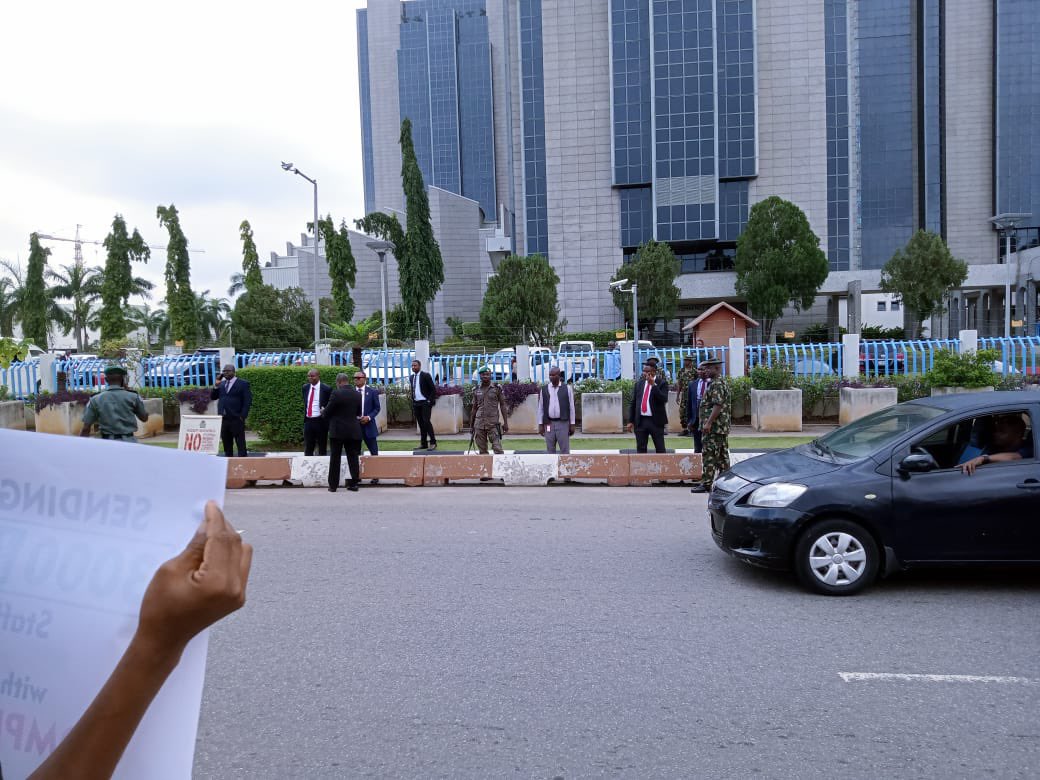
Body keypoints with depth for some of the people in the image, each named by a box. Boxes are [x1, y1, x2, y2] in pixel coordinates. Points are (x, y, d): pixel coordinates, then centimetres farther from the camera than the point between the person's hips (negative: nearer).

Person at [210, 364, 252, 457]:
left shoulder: (243, 384, -1)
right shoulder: (221, 384, 16)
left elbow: (247, 401, -5)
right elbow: (213, 397, 13)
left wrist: (242, 416, -12)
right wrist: (217, 385, 0)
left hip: (236, 419, -5)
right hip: (223, 419, 6)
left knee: (240, 442, -2)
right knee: (226, 442, 9)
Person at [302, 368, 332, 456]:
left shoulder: (326, 389, -7)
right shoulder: (305, 387, 9)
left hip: (321, 422, -5)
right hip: (308, 421, 5)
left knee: (322, 449, 6)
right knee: (308, 449, 8)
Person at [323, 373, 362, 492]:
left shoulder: (336, 393, -13)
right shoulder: (358, 394, 3)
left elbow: (327, 412, -6)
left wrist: (323, 412, 16)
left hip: (337, 431, -4)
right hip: (353, 431, 4)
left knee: (335, 458, 4)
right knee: (353, 457, 8)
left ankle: (333, 485, 8)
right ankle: (354, 483, 8)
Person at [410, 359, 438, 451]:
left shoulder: (426, 375, -6)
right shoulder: (412, 377, 13)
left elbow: (433, 389, -7)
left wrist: (431, 401, -13)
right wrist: (413, 402, 13)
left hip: (425, 403, -6)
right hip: (416, 403, 6)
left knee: (426, 421, -14)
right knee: (420, 423, 7)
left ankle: (433, 442, -7)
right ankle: (423, 443, 11)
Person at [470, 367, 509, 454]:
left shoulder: (497, 388, 3)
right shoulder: (476, 390, 11)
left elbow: (502, 405, 4)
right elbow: (474, 408, 16)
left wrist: (505, 422, -1)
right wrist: (471, 424, 14)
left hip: (493, 423, -3)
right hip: (479, 423, 3)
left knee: (497, 448, -9)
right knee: (482, 449, 5)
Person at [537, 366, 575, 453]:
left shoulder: (567, 388, 2)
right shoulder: (544, 389, 6)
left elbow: (571, 407, 2)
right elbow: (540, 408, 8)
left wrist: (572, 424, -1)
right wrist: (540, 424, 3)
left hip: (563, 423, -2)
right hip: (549, 424, 2)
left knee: (564, 450, -1)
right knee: (550, 450, 6)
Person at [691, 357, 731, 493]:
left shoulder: (717, 384, -14)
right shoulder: (721, 383, 20)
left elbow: (717, 405, -23)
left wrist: (708, 423, -24)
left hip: (713, 427, -11)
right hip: (722, 427, 11)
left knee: (709, 455, -9)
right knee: (722, 456, 11)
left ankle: (706, 483, -8)